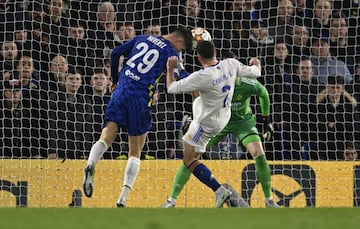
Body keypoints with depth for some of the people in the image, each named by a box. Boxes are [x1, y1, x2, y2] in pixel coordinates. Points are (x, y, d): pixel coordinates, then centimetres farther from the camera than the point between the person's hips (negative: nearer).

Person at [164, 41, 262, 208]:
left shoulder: (202, 77, -34)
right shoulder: (231, 64, -18)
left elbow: (171, 88, -25)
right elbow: (254, 72, 0)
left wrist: (170, 69, -7)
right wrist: (256, 64, 23)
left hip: (207, 123, -8)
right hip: (225, 115, 8)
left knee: (189, 161, 2)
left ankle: (220, 191, -11)